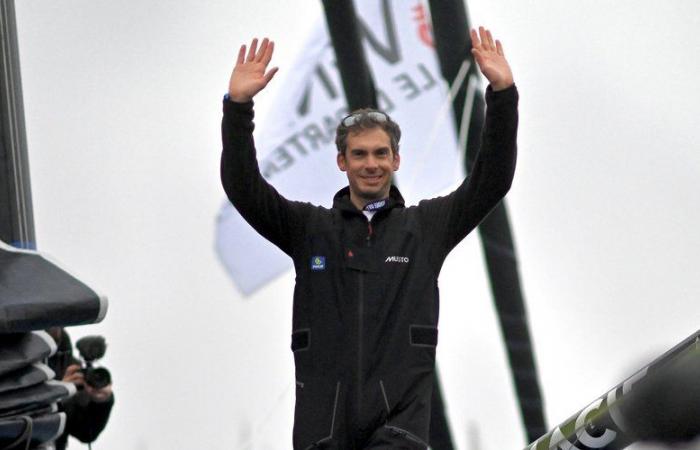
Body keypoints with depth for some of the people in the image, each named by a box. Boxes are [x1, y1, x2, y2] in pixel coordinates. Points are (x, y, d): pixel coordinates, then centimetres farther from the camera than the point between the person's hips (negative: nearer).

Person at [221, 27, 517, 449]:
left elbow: (493, 179, 2)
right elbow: (242, 186, 1)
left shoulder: (427, 226, 11)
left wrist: (502, 94, -8)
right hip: (324, 413, 2)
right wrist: (238, 105, -11)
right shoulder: (309, 227, 11)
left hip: (399, 415, -2)